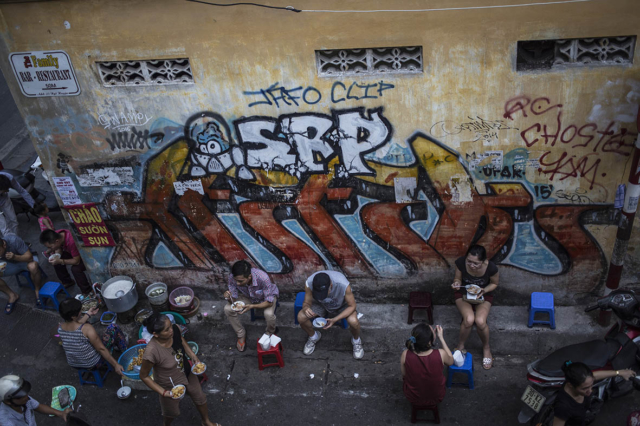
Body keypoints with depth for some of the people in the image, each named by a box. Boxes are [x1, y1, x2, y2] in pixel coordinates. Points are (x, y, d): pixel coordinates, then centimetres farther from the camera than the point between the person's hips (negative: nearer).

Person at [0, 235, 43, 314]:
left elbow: (29, 257, -27)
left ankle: (38, 291, -10)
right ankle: (12, 295, 0)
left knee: (33, 266, -38)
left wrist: (14, 257, -44)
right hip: (10, 263, 4)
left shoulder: (14, 240, -34)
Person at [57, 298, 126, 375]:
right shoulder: (87, 329, -33)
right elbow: (101, 349, -27)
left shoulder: (60, 328, -14)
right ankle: (124, 350, 31)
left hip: (73, 365, 6)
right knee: (113, 327, 3)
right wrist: (116, 365, -20)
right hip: (93, 364, -6)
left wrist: (88, 315, 16)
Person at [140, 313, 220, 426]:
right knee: (172, 412, 26)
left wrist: (193, 356, -10)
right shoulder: (151, 352, -41)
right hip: (170, 386, -5)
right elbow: (144, 376, -23)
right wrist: (163, 392, -23)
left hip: (186, 374, 5)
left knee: (200, 399, 29)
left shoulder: (174, 330, -27)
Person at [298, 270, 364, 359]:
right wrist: (306, 308, -43)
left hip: (342, 305, -2)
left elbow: (352, 306, -25)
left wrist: (335, 319, -37)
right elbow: (307, 302, -17)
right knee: (301, 317, -22)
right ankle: (313, 336, 12)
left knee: (353, 321, -31)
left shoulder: (343, 285, -40)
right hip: (320, 305, 2)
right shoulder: (309, 283, -34)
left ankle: (356, 340, 5)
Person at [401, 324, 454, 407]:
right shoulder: (440, 354, -31)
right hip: (437, 398, 0)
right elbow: (451, 361, -6)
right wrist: (441, 338, -5)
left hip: (413, 399, 0)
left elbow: (404, 375, -8)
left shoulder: (405, 355, -29)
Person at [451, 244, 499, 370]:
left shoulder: (491, 267, -28)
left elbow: (494, 283, -6)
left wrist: (484, 290, -25)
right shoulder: (461, 262, -26)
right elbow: (458, 278, -6)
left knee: (480, 321, -28)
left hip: (483, 295, 0)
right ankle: (460, 346, 0)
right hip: (463, 293, 0)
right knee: (469, 319, -29)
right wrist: (457, 283, -30)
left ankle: (486, 348, 5)